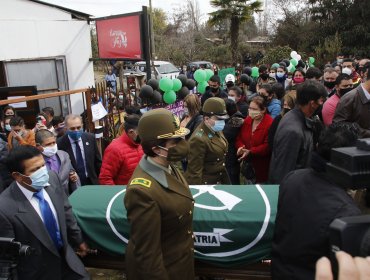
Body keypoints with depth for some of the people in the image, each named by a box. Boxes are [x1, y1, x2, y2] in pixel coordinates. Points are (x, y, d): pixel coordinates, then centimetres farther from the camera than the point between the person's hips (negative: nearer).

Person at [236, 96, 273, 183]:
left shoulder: (270, 124, -15)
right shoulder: (247, 120, 5)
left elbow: (268, 146, -19)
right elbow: (239, 137, 10)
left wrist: (250, 152, -23)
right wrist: (240, 147, -12)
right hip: (247, 163, 5)